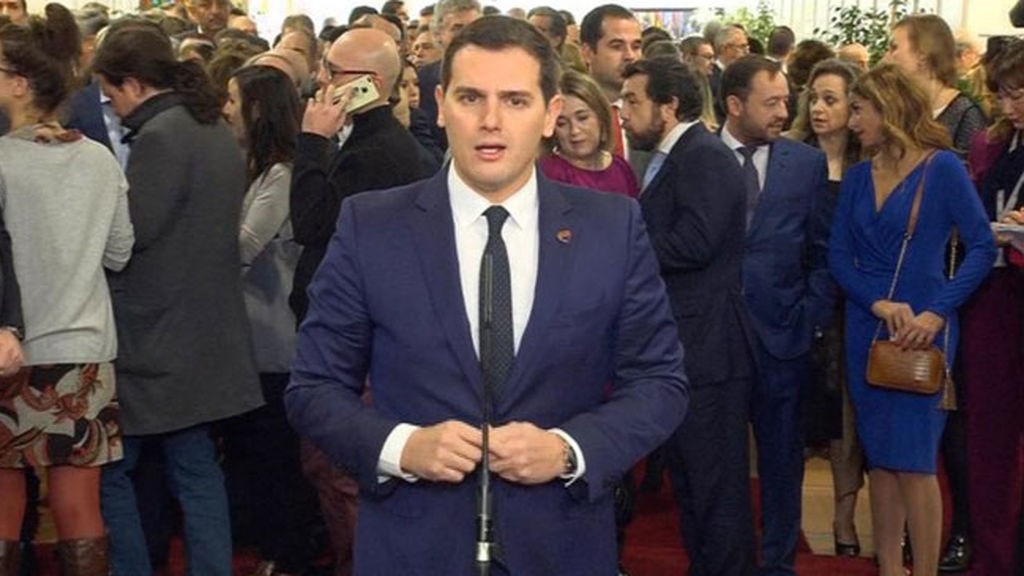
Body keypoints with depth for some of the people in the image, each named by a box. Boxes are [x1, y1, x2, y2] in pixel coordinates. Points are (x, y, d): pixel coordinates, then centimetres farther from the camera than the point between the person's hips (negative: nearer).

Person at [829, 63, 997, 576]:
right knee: (879, 457, 9)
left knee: (913, 460, -4)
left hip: (921, 330, -5)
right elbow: (838, 255, 3)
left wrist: (937, 313, -19)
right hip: (865, 328, 5)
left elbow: (982, 247, -10)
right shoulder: (857, 177, 8)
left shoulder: (941, 167, -7)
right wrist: (880, 304, -14)